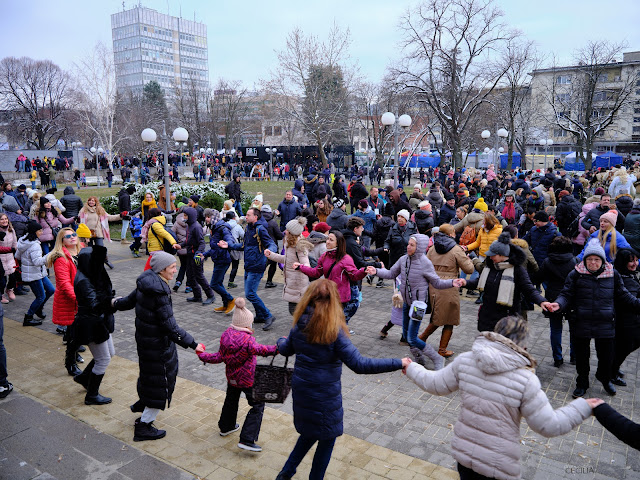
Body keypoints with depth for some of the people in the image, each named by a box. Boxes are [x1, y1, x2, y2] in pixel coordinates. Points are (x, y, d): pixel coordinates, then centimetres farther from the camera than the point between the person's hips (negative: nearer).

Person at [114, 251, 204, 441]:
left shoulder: (145, 285, -3)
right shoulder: (159, 293, -30)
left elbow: (130, 300, 17)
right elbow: (171, 327, -30)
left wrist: (116, 303, 40)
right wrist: (193, 344, -24)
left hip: (144, 339, 9)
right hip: (157, 344, -9)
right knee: (161, 383, 7)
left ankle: (142, 403, 49)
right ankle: (143, 427, 21)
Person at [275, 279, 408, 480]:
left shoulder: (300, 326, -7)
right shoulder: (334, 331, -24)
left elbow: (285, 350, 12)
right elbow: (359, 364, -28)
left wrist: (281, 341, 37)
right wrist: (398, 363, -24)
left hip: (301, 390, 6)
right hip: (325, 396, -6)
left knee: (310, 433, 28)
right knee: (327, 439, 17)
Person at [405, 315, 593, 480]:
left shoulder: (464, 361, -12)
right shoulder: (525, 379, -22)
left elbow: (435, 384, 1)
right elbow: (549, 426, -14)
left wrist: (411, 369, 19)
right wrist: (583, 407, -2)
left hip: (462, 451, 3)